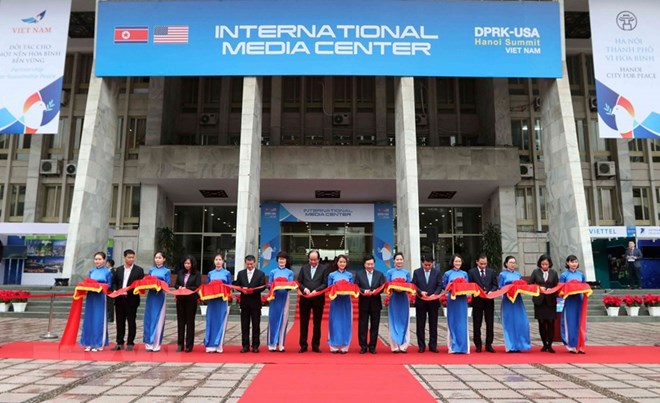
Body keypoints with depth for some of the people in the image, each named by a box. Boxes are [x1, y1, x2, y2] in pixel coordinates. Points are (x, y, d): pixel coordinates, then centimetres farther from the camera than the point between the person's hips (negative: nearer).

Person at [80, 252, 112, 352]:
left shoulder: (107, 272, 1)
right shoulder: (91, 271, 12)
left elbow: (109, 286, 0)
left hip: (101, 298, -4)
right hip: (91, 297, 4)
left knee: (99, 320, -2)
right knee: (89, 320, 4)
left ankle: (98, 344, 6)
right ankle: (89, 343, 12)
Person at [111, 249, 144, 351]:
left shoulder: (139, 270, 2)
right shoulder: (118, 269, 13)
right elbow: (114, 282, 12)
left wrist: (129, 291, -17)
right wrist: (115, 290, -6)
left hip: (131, 299, -3)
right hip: (119, 299, 3)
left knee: (131, 322, 2)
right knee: (120, 321, 7)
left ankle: (130, 343, 9)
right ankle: (120, 343, 15)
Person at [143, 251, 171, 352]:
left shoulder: (166, 271, 3)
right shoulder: (151, 270, 11)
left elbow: (167, 285, 0)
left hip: (160, 296, -2)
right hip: (151, 295, 3)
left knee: (158, 320, -1)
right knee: (149, 319, 1)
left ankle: (156, 344, 4)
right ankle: (149, 343, 8)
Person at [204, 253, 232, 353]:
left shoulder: (227, 273, 5)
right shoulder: (210, 273, 10)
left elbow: (229, 287, 5)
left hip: (222, 300, -2)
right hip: (212, 300, 2)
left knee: (220, 322, -1)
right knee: (211, 321, 1)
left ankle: (218, 345, 5)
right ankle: (210, 345, 6)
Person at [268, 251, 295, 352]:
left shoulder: (290, 273, 7)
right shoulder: (272, 272, 8)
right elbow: (269, 285, 4)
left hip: (284, 298, 0)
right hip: (275, 298, 0)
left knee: (283, 320, 1)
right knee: (273, 320, 0)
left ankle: (280, 344, 8)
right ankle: (272, 344, 7)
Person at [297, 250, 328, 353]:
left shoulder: (324, 269, 3)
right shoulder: (304, 268, 9)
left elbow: (325, 284, -4)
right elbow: (299, 282, 6)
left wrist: (316, 290, -17)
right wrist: (305, 289, -12)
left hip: (318, 299, -1)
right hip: (305, 298, 1)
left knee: (317, 323, 5)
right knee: (304, 322, 4)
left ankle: (316, 345, 14)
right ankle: (303, 345, 12)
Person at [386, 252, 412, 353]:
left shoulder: (407, 272, 9)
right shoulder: (390, 272, 3)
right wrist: (394, 288, -18)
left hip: (404, 298, 2)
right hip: (394, 298, -1)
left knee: (404, 321, 1)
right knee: (394, 321, 0)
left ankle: (403, 345, 7)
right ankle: (395, 346, 5)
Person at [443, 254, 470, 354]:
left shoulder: (464, 274, 10)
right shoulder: (447, 273, 4)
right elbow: (444, 286, 6)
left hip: (462, 299, 2)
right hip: (452, 299, -1)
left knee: (462, 323, 1)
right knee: (452, 322, 1)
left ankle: (463, 346, 7)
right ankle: (453, 346, 7)